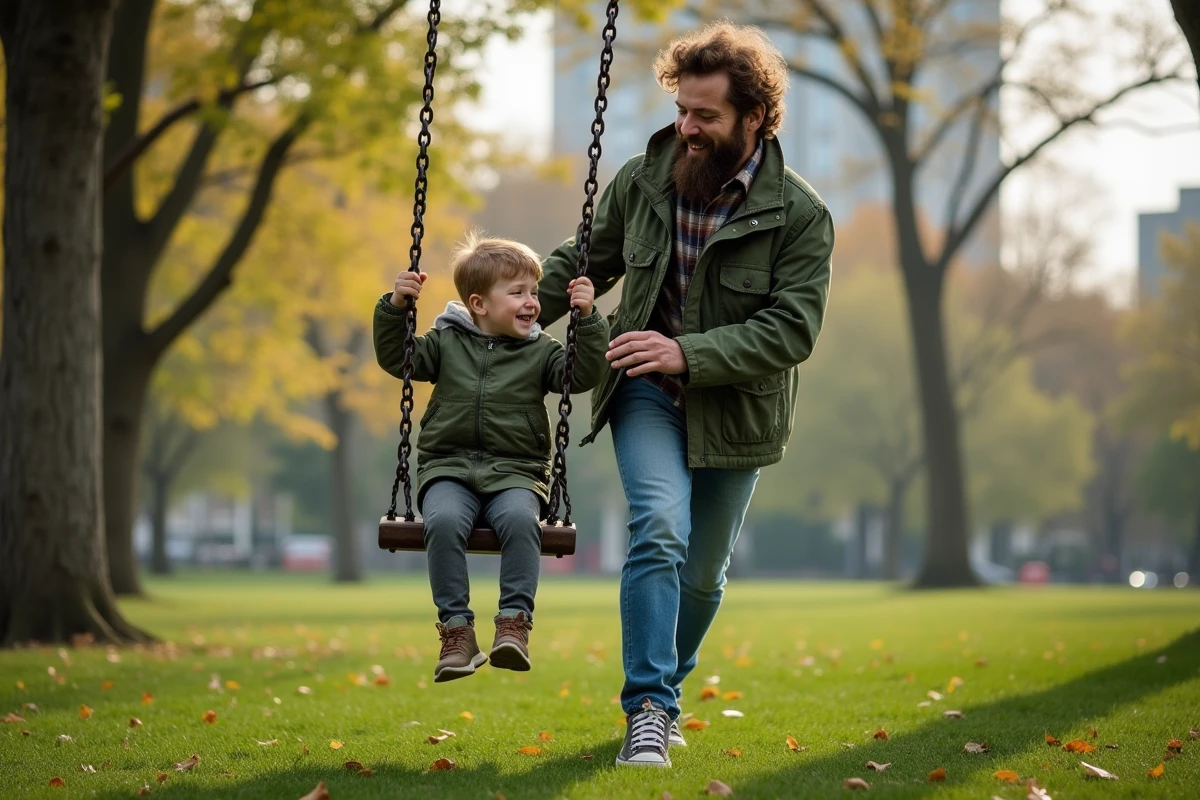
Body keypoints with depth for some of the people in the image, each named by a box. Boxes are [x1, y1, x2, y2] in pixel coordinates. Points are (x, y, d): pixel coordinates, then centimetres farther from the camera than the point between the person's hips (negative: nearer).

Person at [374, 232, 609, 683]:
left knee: (520, 519, -34)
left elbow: (584, 374, 0)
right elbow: (395, 359, 12)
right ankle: (456, 629, -26)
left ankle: (515, 623, -27)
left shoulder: (540, 351, 11)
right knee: (443, 520, -32)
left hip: (514, 472, 0)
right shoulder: (447, 342, 13)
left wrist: (588, 320, -10)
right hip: (448, 467, 0)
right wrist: (394, 308, 0)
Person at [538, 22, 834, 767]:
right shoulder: (641, 181, -6)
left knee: (702, 574, 12)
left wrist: (689, 354, -30)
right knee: (660, 530, -24)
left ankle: (666, 690, 36)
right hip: (647, 394, 0)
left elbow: (792, 329, -20)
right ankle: (649, 709, -21)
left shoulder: (801, 215, -14)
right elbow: (582, 262, 10)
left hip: (734, 409, 0)